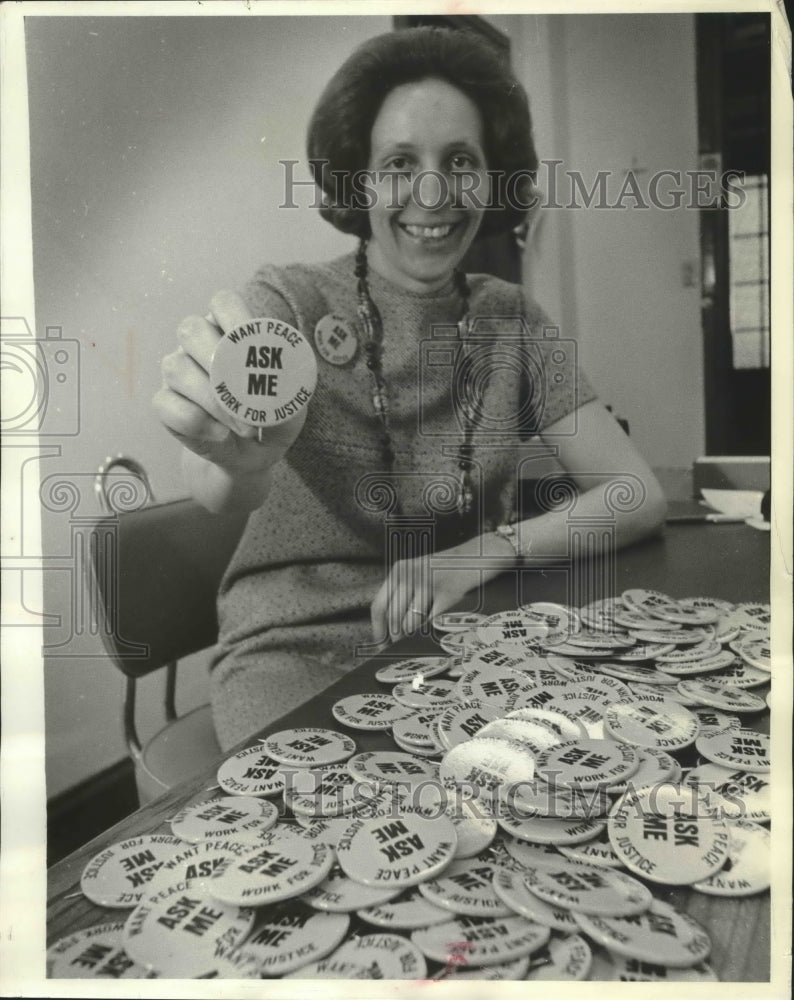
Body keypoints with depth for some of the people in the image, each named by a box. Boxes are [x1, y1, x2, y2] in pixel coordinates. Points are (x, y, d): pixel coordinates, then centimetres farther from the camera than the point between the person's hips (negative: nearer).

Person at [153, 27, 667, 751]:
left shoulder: (509, 320, 2)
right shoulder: (293, 304, -8)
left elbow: (640, 495, -3)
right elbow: (220, 492, -27)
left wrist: (484, 552, -18)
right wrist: (240, 459, -51)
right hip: (299, 647, -3)